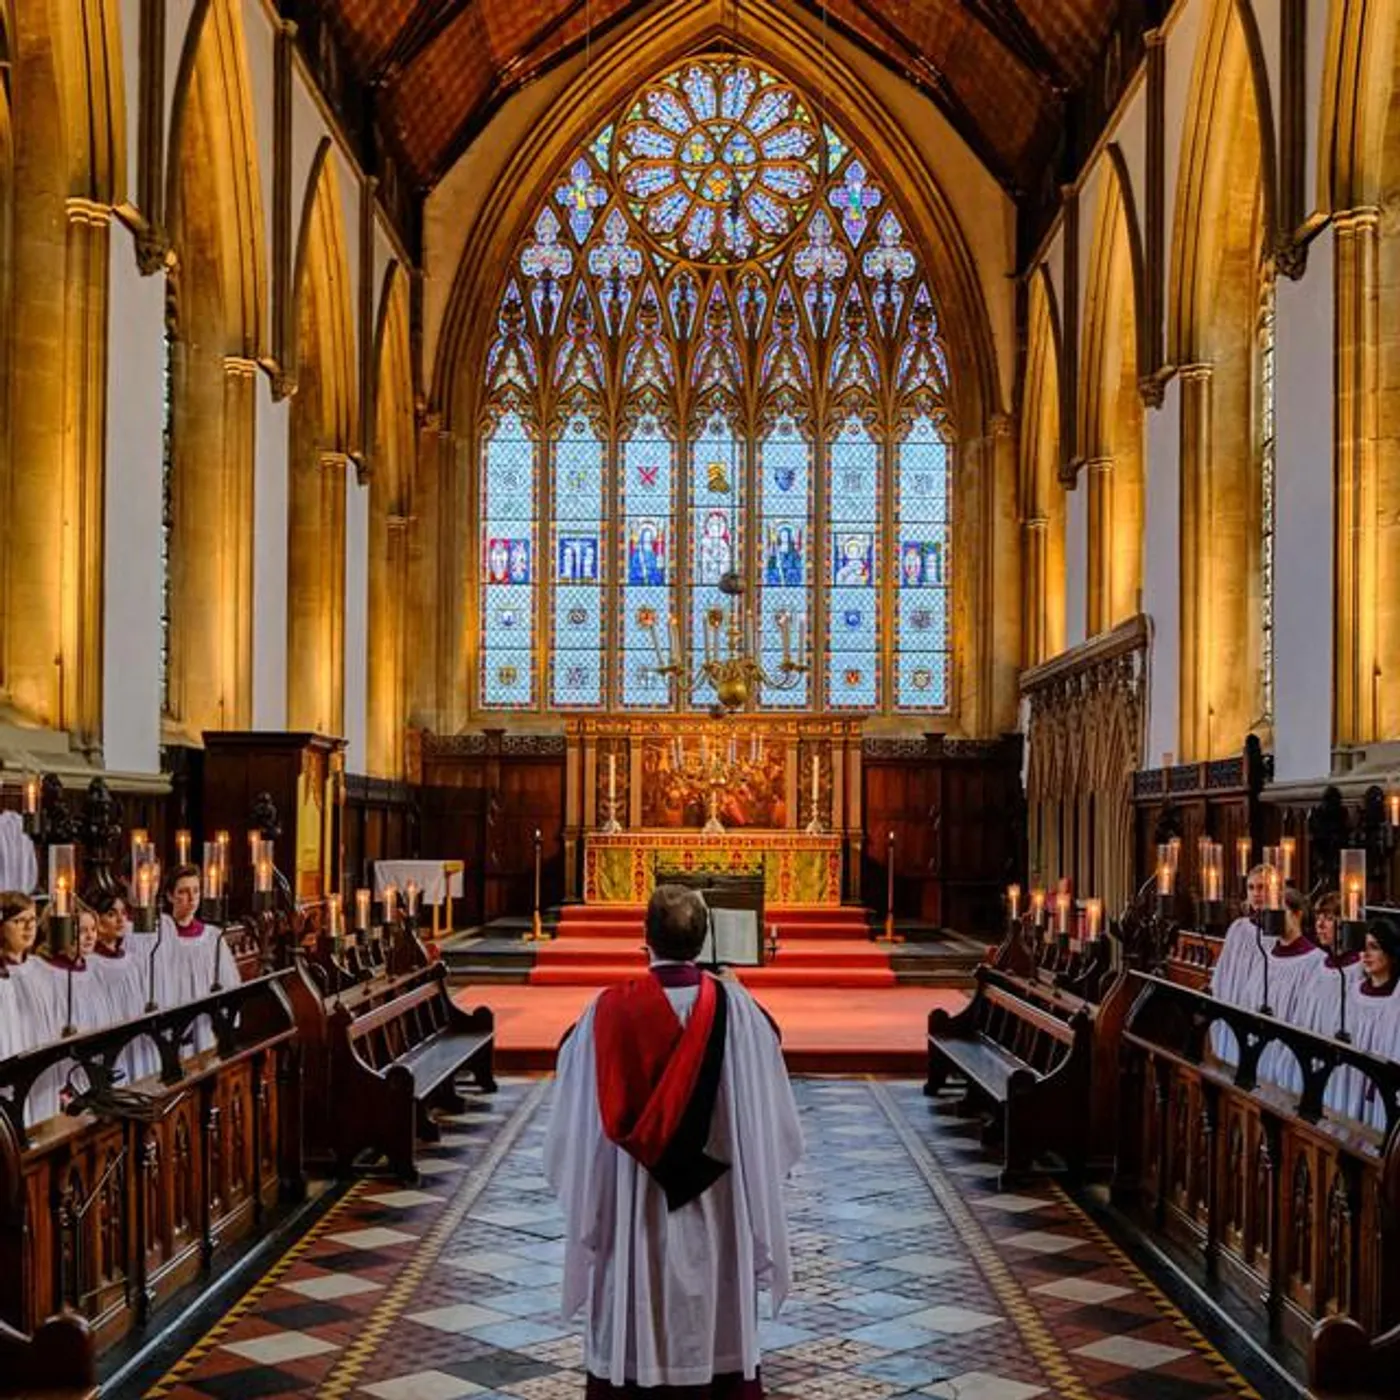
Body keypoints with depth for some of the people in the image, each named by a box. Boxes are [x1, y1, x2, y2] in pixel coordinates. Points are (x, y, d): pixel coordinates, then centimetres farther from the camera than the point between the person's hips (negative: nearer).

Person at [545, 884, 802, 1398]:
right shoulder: (736, 1007, -9)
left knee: (633, 1334, 9)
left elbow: (579, 1120, -4)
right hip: (714, 1205, 1)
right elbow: (767, 1113, -2)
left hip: (631, 1206, -1)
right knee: (715, 1328, 12)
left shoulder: (611, 1010, -11)